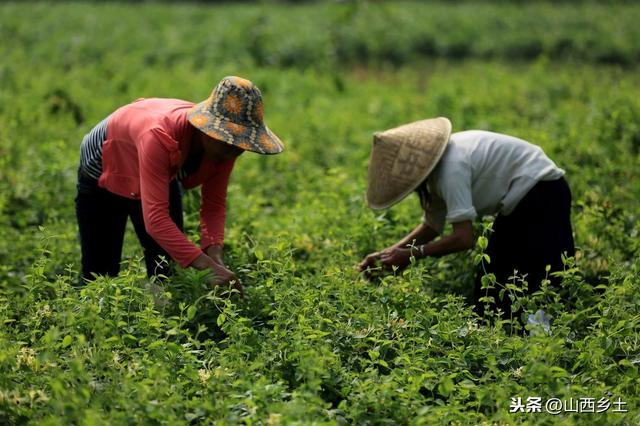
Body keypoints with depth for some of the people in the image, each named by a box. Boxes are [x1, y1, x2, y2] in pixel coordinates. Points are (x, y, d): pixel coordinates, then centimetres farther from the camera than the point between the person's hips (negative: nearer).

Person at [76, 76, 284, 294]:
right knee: (100, 275, -1)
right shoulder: (159, 136, -46)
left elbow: (214, 205, -20)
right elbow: (155, 218, -51)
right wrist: (210, 268, -57)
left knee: (168, 270, 1)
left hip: (164, 178, 5)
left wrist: (216, 258, -38)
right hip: (104, 177, -5)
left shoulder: (226, 145, -27)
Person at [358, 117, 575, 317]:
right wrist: (386, 253, -1)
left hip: (541, 194, -10)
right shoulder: (437, 169, 2)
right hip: (520, 201, 10)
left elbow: (463, 238, -28)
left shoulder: (451, 168, -27)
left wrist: (412, 254, -21)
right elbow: (431, 227, 9)